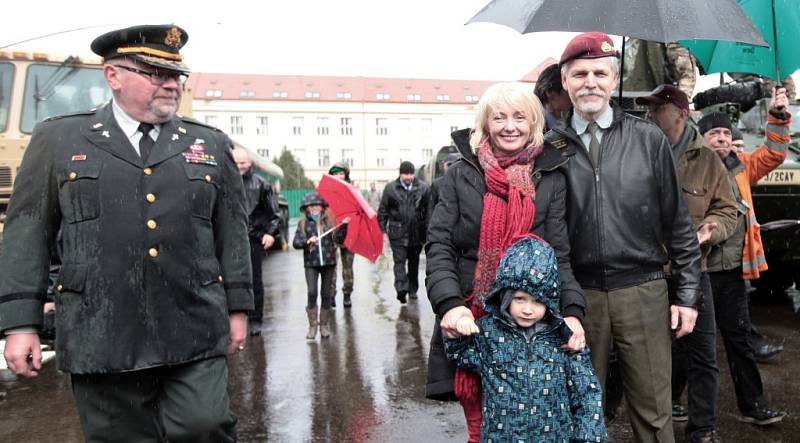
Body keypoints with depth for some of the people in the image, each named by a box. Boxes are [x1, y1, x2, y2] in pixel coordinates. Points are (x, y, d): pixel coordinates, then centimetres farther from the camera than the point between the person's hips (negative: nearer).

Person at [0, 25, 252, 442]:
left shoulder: (211, 144, 9)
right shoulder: (57, 139, 6)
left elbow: (232, 230, 10)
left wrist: (237, 307, 8)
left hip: (194, 333, 1)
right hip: (102, 337, 0)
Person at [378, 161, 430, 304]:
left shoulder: (423, 188, 2)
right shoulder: (390, 188, 0)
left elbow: (428, 210, 5)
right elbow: (383, 210, 4)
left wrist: (428, 230, 1)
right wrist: (383, 229, -1)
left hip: (417, 232, 2)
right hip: (397, 233, -2)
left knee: (414, 262, 14)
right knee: (399, 261, -10)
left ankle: (412, 289, 27)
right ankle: (401, 288, -16)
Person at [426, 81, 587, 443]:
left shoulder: (551, 179, 5)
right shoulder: (461, 174, 3)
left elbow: (559, 254, 2)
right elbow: (439, 246, -2)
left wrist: (572, 311, -14)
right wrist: (450, 303, -17)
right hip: (470, 320, 0)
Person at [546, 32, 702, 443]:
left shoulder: (649, 139, 3)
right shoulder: (550, 147, 2)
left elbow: (678, 222, 6)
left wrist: (688, 294, 3)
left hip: (643, 292, 0)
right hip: (578, 296, 0)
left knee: (654, 410, 9)